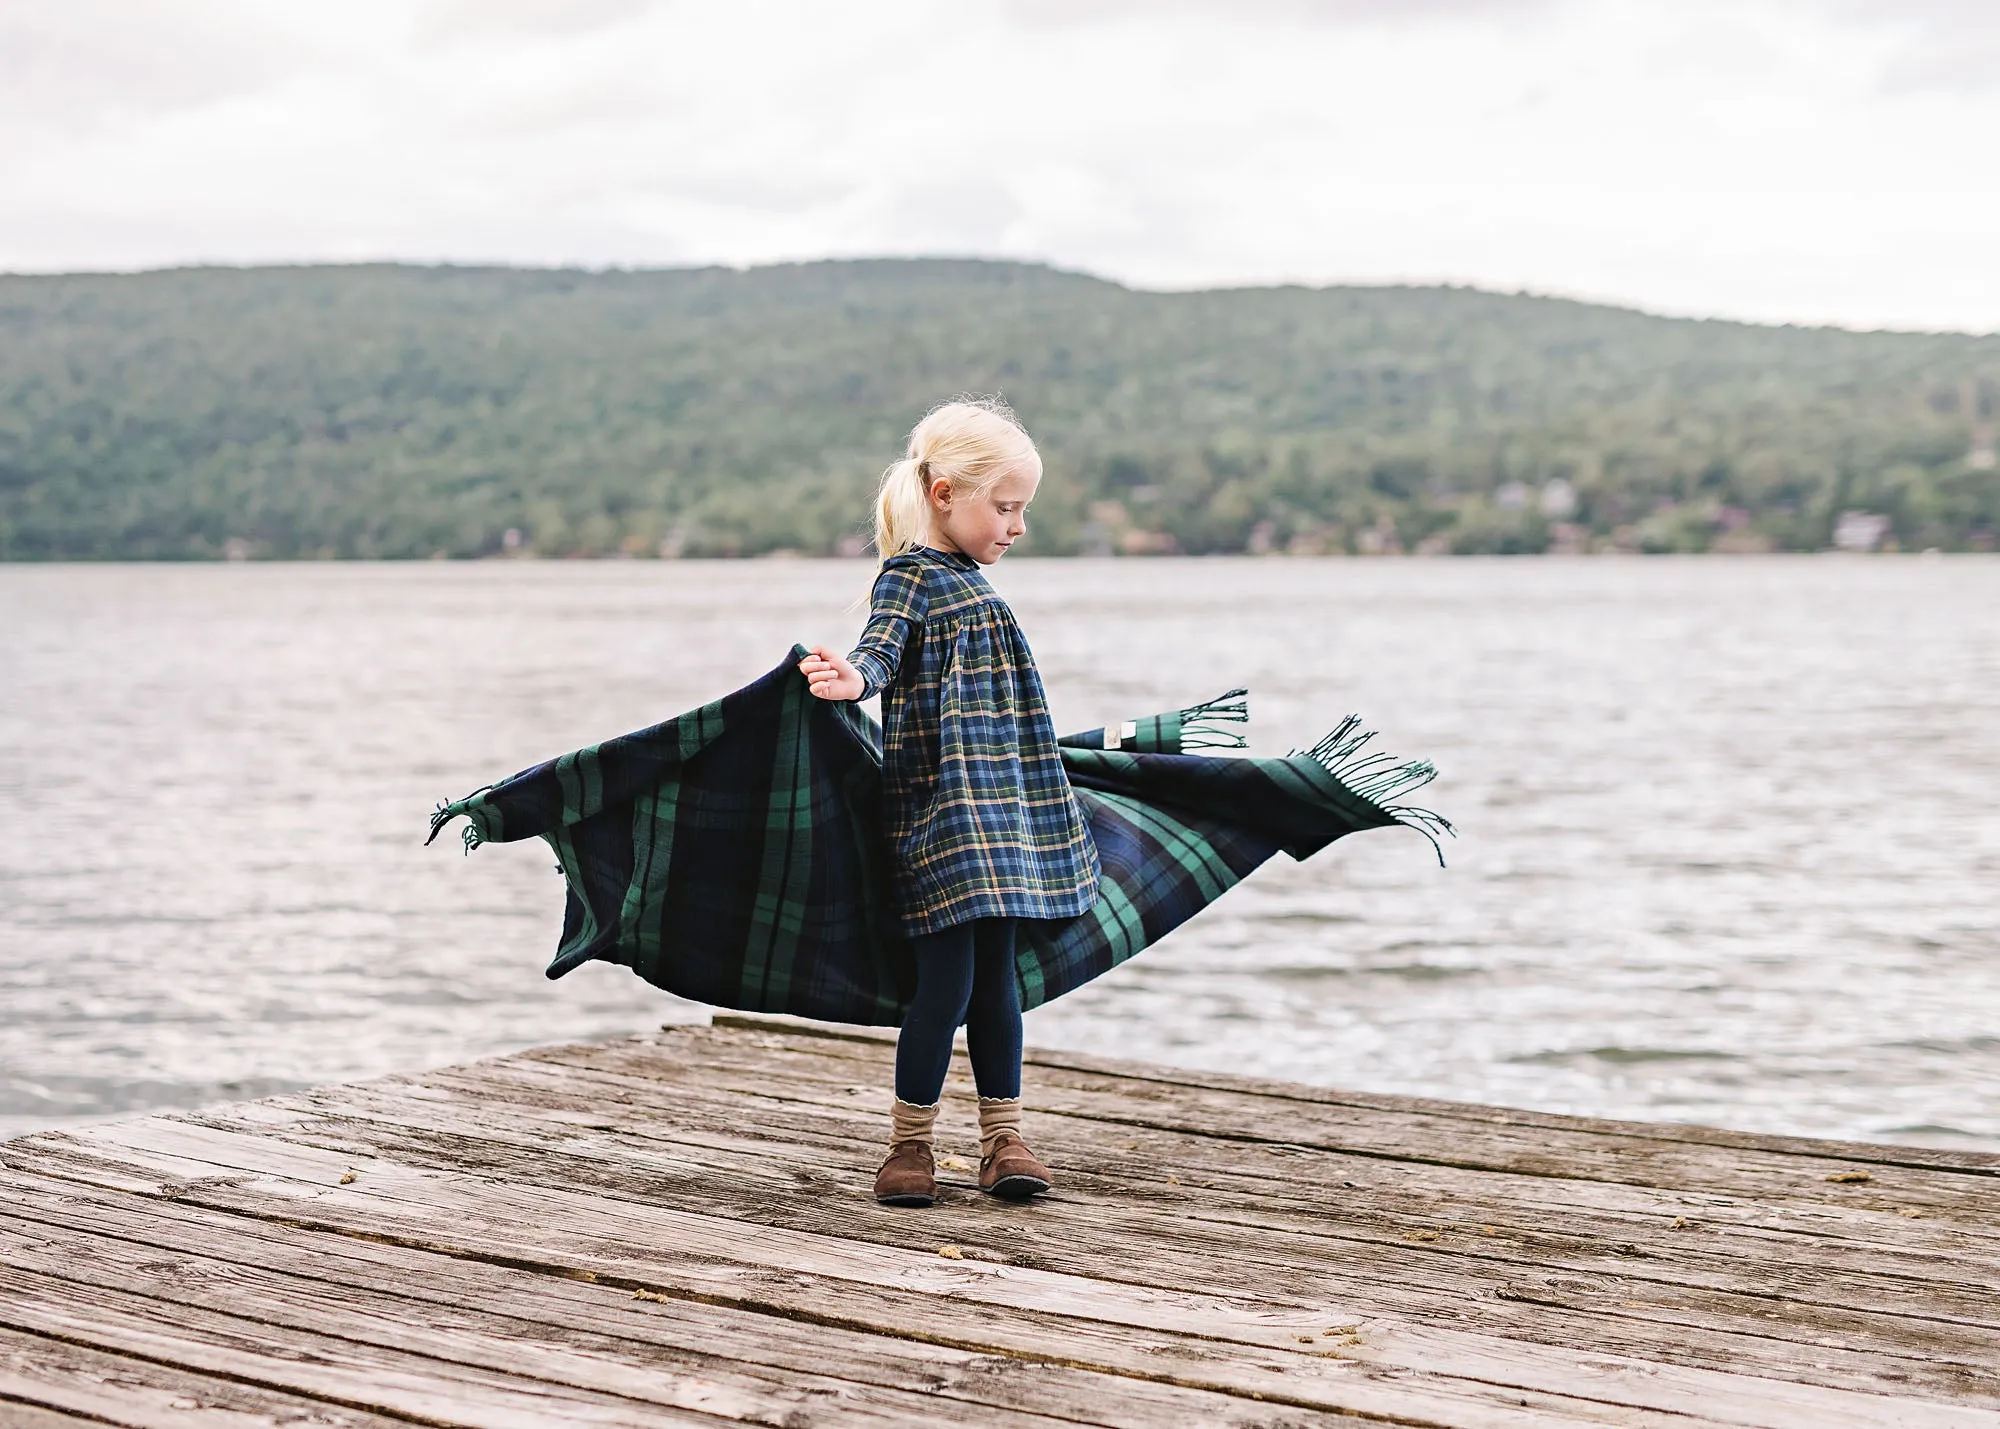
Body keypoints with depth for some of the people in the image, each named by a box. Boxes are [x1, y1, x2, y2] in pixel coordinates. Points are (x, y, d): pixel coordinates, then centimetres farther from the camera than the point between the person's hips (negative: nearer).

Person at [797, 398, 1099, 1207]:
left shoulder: (969, 581, 16)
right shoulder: (909, 577, -8)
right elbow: (880, 650, -26)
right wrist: (853, 678, -48)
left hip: (999, 812, 8)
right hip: (937, 813, -8)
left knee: (996, 975, 11)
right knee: (946, 982, -6)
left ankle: (1003, 1138, 19)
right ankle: (909, 1143, 8)